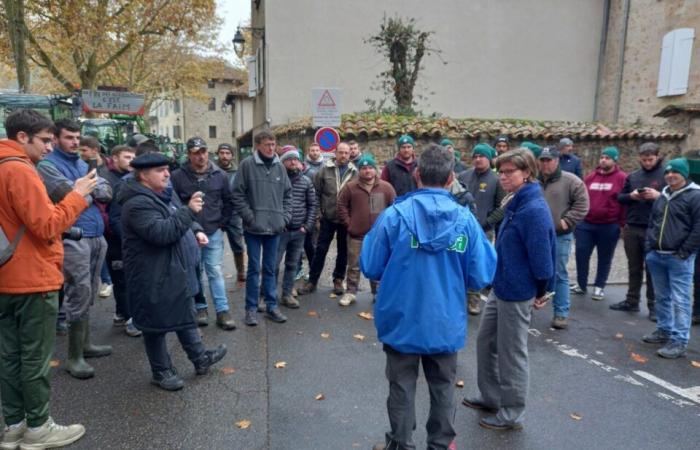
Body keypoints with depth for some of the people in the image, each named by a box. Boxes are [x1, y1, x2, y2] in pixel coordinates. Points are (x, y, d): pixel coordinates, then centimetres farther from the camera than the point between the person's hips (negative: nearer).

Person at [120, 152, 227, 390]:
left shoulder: (165, 194, 10)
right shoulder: (137, 203, -22)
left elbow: (181, 221, 22)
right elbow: (161, 232, -33)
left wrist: (197, 231, 2)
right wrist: (190, 210, -31)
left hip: (177, 271, 10)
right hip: (154, 277, -10)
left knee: (186, 315, 20)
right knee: (157, 324, 6)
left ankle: (200, 358, 34)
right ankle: (162, 372, 22)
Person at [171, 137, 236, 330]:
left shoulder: (219, 175, 0)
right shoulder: (178, 176, -6)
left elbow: (228, 202, 9)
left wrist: (222, 223, 5)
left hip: (213, 233, 1)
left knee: (216, 272, 3)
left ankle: (222, 311, 8)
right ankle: (200, 308, 25)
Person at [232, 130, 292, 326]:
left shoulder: (280, 167, 7)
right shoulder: (247, 164, -6)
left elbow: (287, 194, 14)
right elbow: (237, 194, -7)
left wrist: (285, 217, 4)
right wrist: (249, 217, -12)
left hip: (275, 227, 4)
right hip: (254, 227, -3)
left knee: (270, 268, 12)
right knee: (254, 268, 4)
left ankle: (272, 306, 22)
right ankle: (251, 308, 16)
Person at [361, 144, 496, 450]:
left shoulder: (395, 215, -16)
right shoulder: (466, 219, -10)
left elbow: (370, 268, -9)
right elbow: (481, 277, -8)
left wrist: (370, 238, 9)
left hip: (402, 322, -1)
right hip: (446, 324, 2)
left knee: (402, 389, 17)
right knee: (443, 389, 21)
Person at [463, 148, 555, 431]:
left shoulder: (534, 210, -23)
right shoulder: (517, 204, 8)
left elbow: (542, 258, -22)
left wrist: (540, 292, -8)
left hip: (517, 293, -9)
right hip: (501, 288, 9)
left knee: (511, 352, 5)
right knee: (486, 341, 19)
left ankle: (512, 414, 24)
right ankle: (491, 397, 37)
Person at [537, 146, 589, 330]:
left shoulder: (570, 181, -5)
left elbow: (582, 204, -6)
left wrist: (567, 221, -12)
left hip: (560, 236, -4)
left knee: (559, 275, 3)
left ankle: (561, 313, 12)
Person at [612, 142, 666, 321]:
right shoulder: (633, 176, 12)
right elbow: (620, 197, 13)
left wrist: (659, 195, -22)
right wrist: (631, 196, -7)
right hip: (632, 228, 4)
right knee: (634, 267, 13)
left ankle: (653, 305, 13)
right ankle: (632, 301, 24)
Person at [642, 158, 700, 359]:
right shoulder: (663, 196, 16)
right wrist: (650, 246, 12)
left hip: (679, 259, -7)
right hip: (657, 256, 7)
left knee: (679, 300, -5)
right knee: (662, 297, 16)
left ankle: (679, 342, -2)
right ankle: (664, 330, 29)